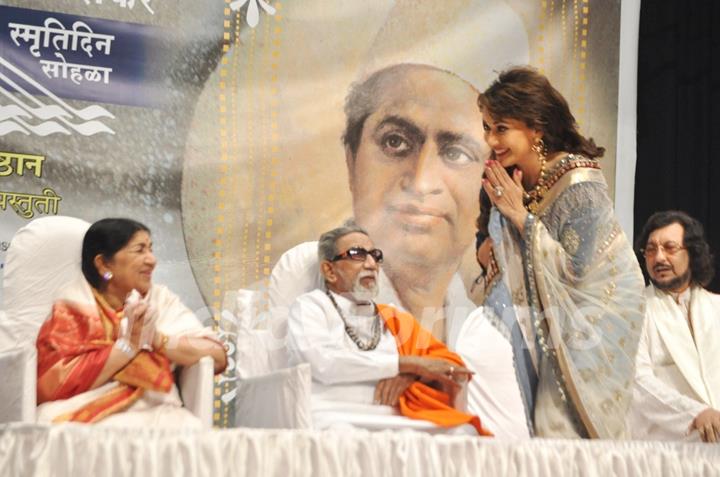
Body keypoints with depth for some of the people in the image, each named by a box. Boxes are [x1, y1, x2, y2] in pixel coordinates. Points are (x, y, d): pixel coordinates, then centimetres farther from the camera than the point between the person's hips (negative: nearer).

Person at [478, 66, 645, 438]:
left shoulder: (580, 183, -27)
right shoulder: (509, 177, -5)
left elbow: (573, 269, -24)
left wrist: (522, 217, -25)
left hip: (599, 303, -6)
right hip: (551, 305, 7)